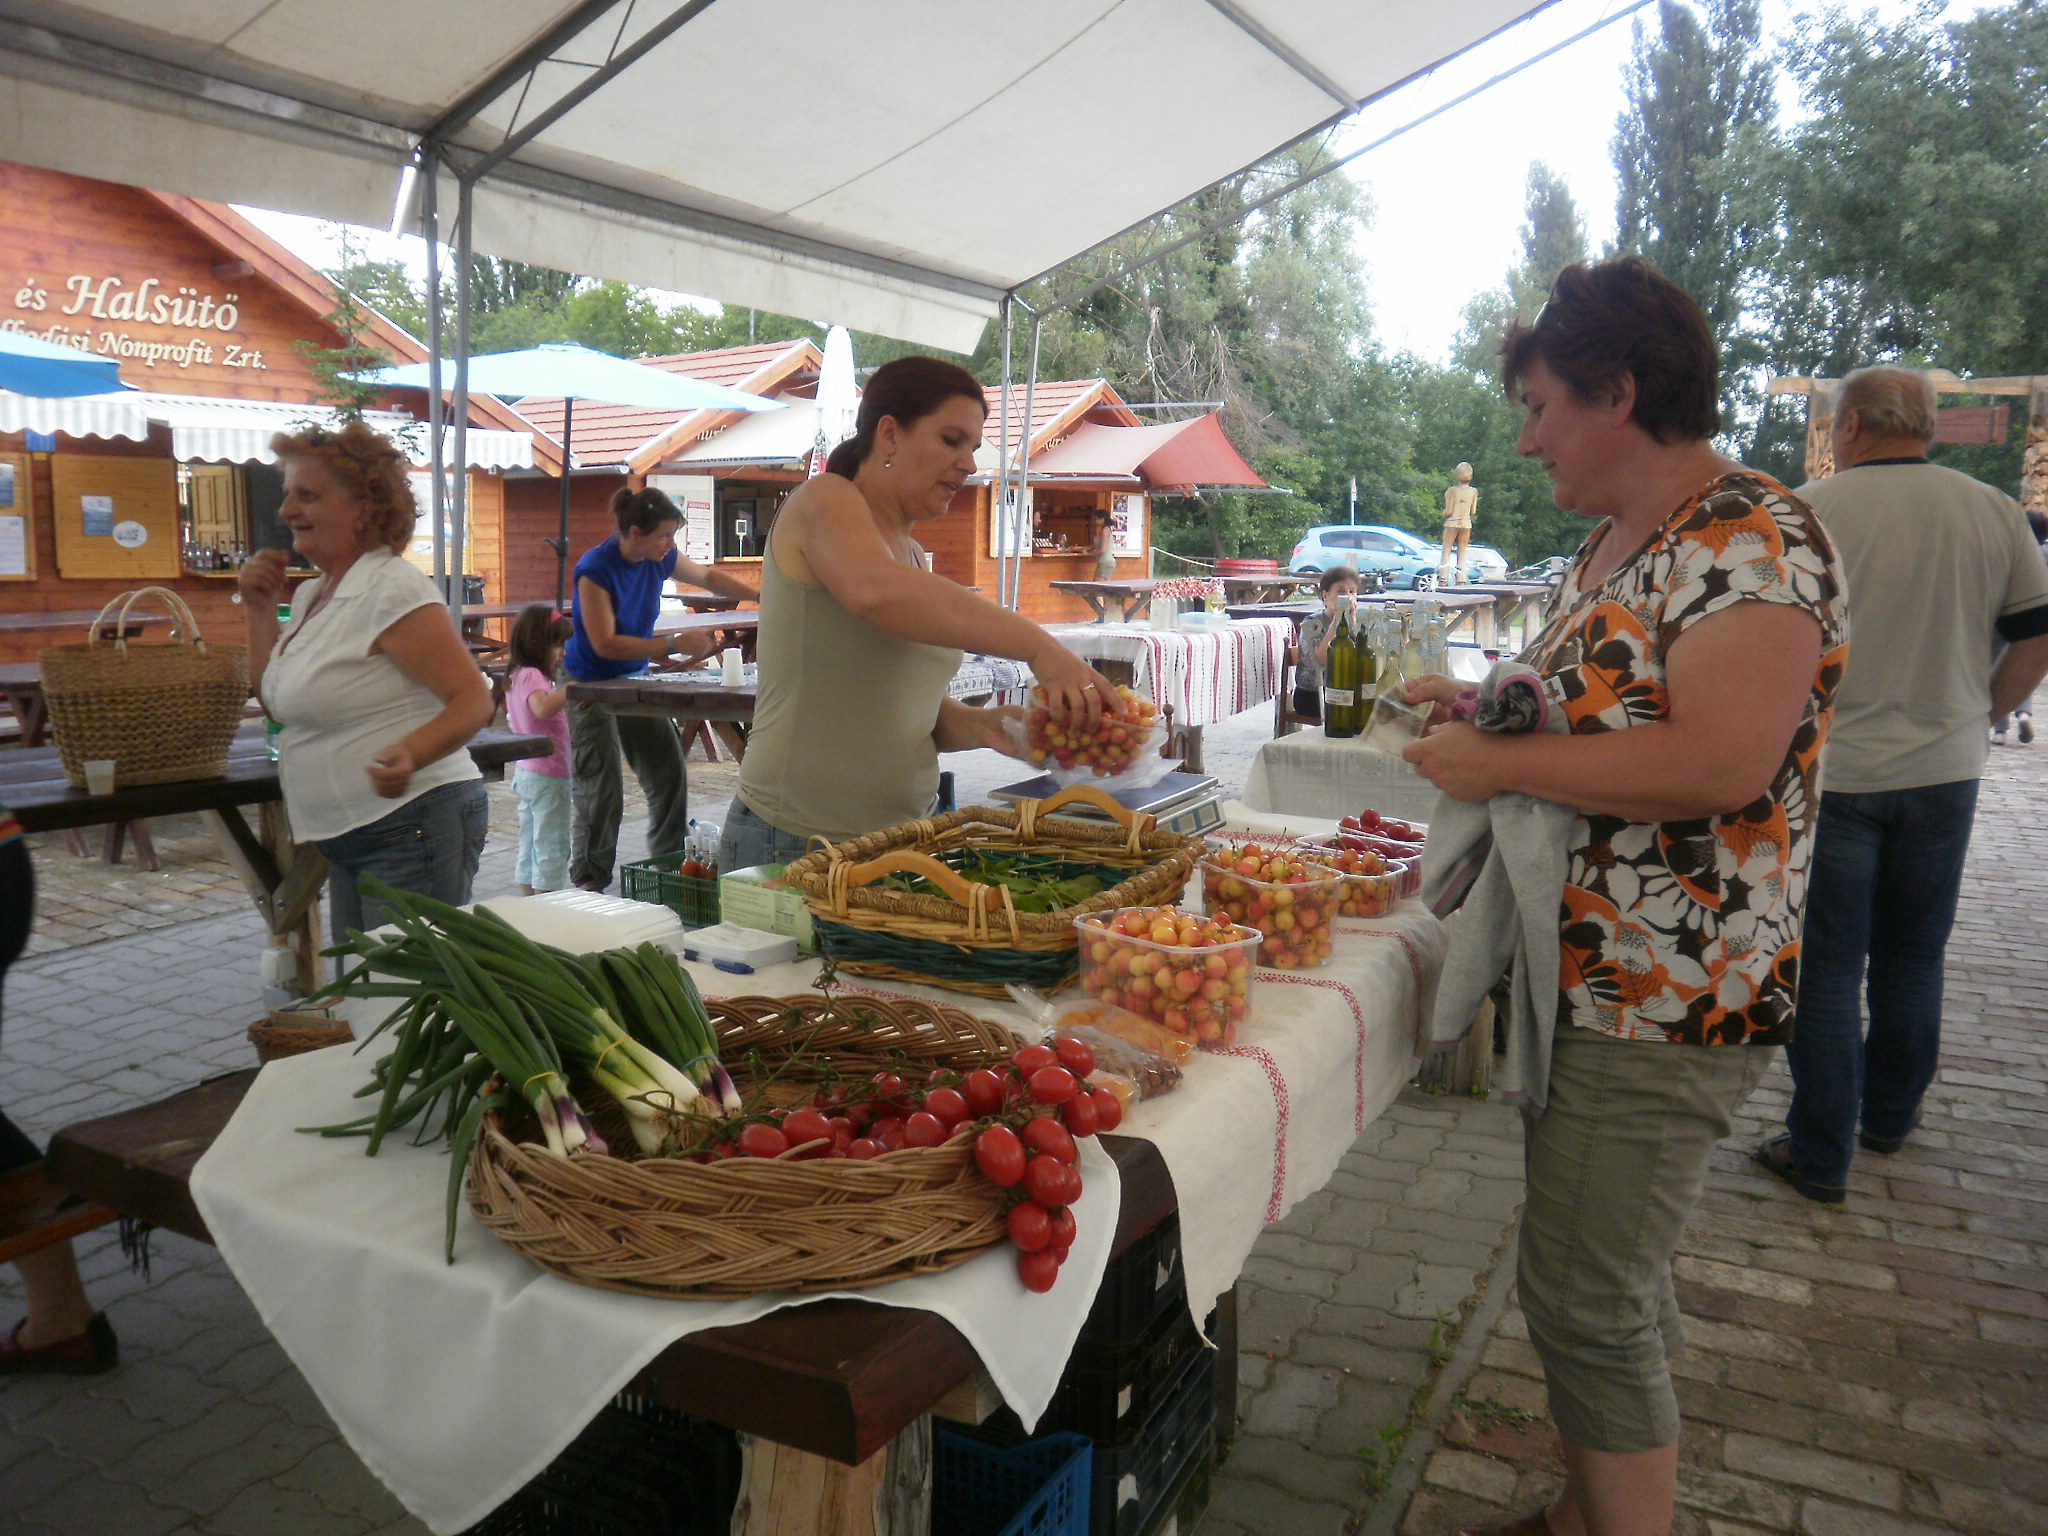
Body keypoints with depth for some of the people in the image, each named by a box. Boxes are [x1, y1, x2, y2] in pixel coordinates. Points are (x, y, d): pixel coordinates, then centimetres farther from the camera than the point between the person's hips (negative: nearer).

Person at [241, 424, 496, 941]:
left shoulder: (392, 588, -15)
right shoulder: (310, 593, 13)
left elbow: (474, 700, -21)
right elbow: (279, 703, 19)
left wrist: (410, 754, -38)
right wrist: (259, 609, 12)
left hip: (413, 829, -10)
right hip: (349, 838, 10)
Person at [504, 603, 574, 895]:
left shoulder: (517, 675, 12)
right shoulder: (532, 676, -18)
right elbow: (542, 709, -38)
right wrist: (569, 689, -42)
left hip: (525, 772, 10)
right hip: (548, 775, -10)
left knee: (529, 848, 14)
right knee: (552, 848, -4)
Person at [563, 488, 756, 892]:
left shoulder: (661, 560, -3)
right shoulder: (595, 569, -22)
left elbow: (710, 577, 17)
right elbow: (605, 644, -26)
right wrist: (674, 645, -28)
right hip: (592, 687, -7)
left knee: (670, 775, 3)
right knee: (602, 791, -8)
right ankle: (589, 886, 5)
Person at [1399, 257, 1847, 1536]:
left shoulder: (1756, 541, -18)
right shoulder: (1615, 542, 12)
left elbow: (1718, 762, -30)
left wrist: (1500, 762, -21)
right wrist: (1486, 707, 9)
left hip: (1669, 1001, -10)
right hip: (1592, 981, 10)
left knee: (1586, 1299, -1)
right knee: (1612, 1278, 21)